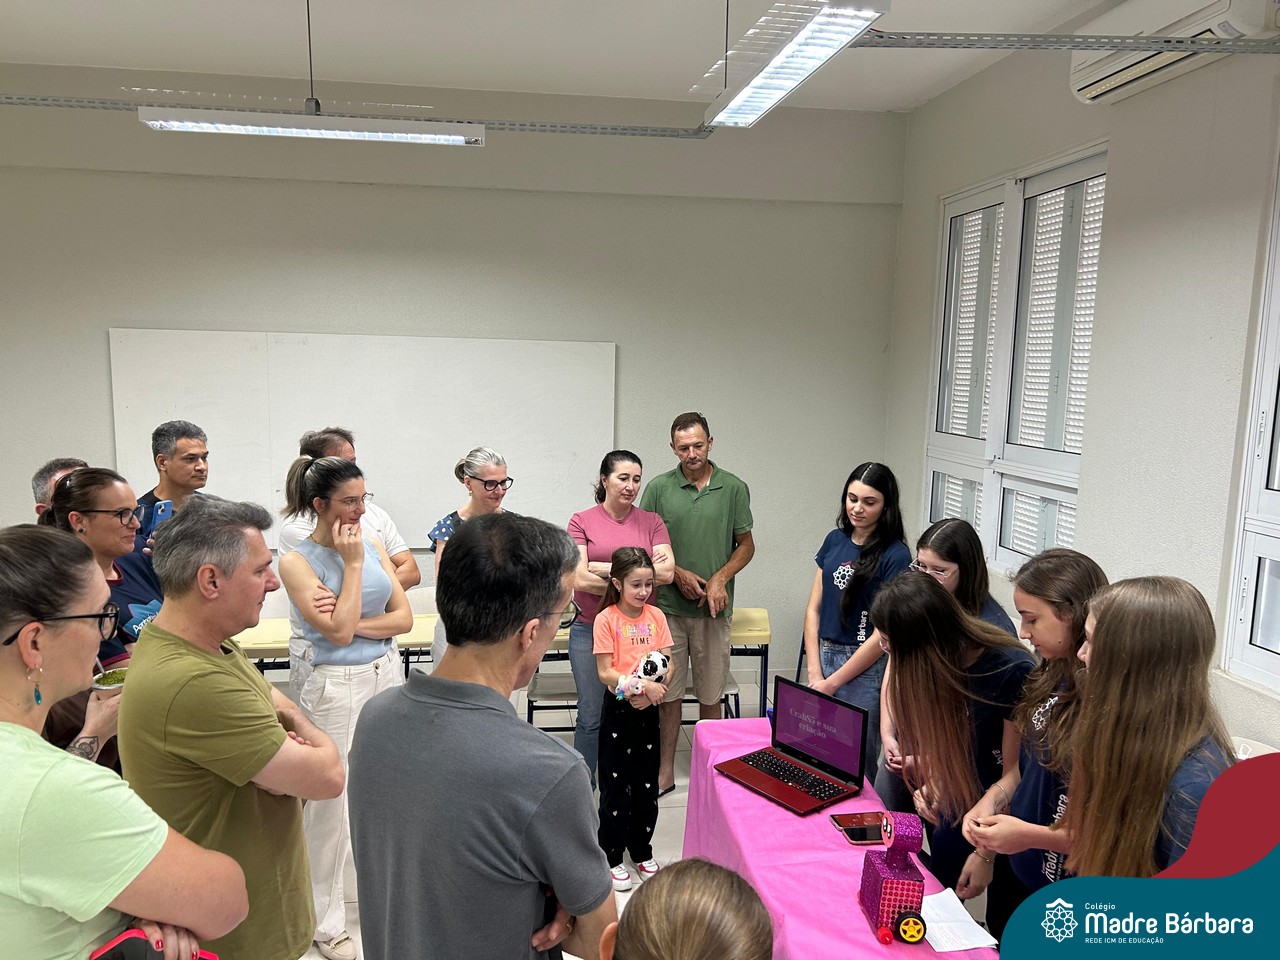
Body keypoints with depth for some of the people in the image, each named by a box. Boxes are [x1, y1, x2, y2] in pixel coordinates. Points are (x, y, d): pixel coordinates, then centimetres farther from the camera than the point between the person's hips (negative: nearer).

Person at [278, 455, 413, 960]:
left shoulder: (373, 546, 4)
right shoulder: (297, 562, -10)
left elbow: (404, 617, 1)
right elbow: (337, 630, -18)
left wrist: (354, 625, -13)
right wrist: (352, 563, -15)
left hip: (388, 676, 5)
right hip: (337, 687, -5)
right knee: (331, 804, 5)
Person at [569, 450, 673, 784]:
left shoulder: (651, 522, 4)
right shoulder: (582, 522, -1)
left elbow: (667, 572, -9)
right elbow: (580, 579, -11)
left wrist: (609, 569, -13)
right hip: (591, 629, -2)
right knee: (591, 716, 4)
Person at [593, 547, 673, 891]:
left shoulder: (656, 616, 1)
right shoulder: (606, 619, -12)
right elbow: (605, 672, -13)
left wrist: (651, 689, -17)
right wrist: (641, 685, -24)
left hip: (648, 708, 4)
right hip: (618, 708, -4)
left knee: (648, 783, 14)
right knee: (616, 784, 5)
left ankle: (642, 851, 31)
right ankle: (612, 856, 20)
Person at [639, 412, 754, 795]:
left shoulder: (734, 488, 1)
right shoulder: (659, 488, 0)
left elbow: (746, 545, 6)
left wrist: (720, 579, -9)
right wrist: (678, 574, -9)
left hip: (714, 609, 0)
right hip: (668, 607, 0)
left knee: (710, 695, 10)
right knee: (667, 693, 7)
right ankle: (665, 772, 20)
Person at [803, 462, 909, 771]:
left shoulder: (896, 556, -12)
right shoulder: (835, 540, 5)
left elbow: (884, 634, -14)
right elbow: (813, 609, 7)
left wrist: (830, 684, -10)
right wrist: (814, 673, -1)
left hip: (865, 667, -5)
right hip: (824, 655, 5)